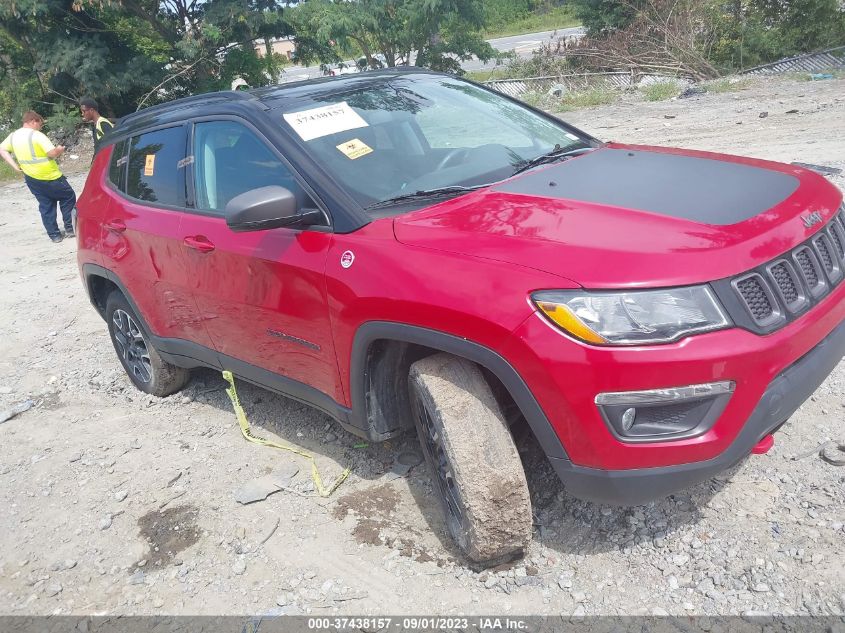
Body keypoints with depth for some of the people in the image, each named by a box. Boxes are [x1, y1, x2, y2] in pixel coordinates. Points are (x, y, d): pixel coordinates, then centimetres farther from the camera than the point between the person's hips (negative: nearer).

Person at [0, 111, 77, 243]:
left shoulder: (13, 136, 6)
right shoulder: (36, 135, -17)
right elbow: (52, 153, -24)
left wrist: (16, 166, 8)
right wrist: (60, 150, -2)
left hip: (31, 179, 7)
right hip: (51, 177, -7)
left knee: (46, 206, 14)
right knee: (68, 198, 11)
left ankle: (54, 235, 15)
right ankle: (69, 228, 6)